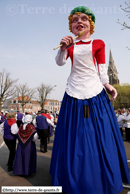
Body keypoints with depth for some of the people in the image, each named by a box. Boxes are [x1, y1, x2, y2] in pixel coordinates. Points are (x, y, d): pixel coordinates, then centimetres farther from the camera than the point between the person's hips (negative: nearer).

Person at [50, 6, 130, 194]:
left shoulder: (98, 43, 8)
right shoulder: (71, 45, 11)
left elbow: (102, 69, 5)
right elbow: (59, 62, -3)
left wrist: (107, 85, -10)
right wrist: (63, 48, -20)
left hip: (95, 95, -1)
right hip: (74, 96, 1)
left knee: (100, 139, 5)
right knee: (75, 139, 7)